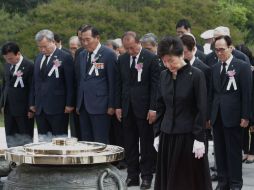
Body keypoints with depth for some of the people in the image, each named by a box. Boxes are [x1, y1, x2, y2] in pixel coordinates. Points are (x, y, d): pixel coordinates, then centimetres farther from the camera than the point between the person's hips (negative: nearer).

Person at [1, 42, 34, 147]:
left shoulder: (29, 66, -12)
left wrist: (31, 109, -13)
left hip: (23, 110, -7)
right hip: (9, 109, 7)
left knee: (25, 138, -1)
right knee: (11, 137, 10)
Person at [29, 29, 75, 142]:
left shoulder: (65, 58, -5)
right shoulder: (38, 58, 14)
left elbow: (70, 83, -7)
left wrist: (69, 104, -11)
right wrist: (32, 103, 13)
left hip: (57, 107, -6)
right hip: (40, 108, 6)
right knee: (43, 140, 7)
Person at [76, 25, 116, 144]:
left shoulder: (109, 54, -5)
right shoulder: (81, 55, 14)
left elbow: (112, 82, -6)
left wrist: (111, 106, -9)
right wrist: (78, 104, 13)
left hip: (100, 106, -6)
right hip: (83, 106, 6)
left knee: (100, 143, -4)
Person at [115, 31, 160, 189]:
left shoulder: (151, 58, -6)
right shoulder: (122, 59, 8)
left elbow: (155, 84, -8)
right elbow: (119, 84, 13)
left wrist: (153, 108, -12)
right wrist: (118, 106, 7)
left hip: (144, 107, -4)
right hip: (127, 108, 4)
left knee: (146, 144, 2)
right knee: (130, 144, 8)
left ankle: (146, 176, 9)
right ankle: (132, 176, 14)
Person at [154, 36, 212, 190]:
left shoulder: (196, 75, -10)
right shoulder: (164, 76, 6)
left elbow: (202, 109, -10)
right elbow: (160, 107, 12)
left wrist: (199, 138, -13)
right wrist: (157, 134, 9)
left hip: (188, 136, -5)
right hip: (167, 136, 5)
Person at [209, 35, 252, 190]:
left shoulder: (242, 67, -4)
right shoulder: (215, 68, 11)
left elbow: (247, 93, -6)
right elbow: (212, 92, 12)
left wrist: (245, 116, -10)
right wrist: (209, 115, 7)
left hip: (233, 116, -5)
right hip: (217, 117, 5)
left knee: (234, 151, 1)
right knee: (220, 151, 9)